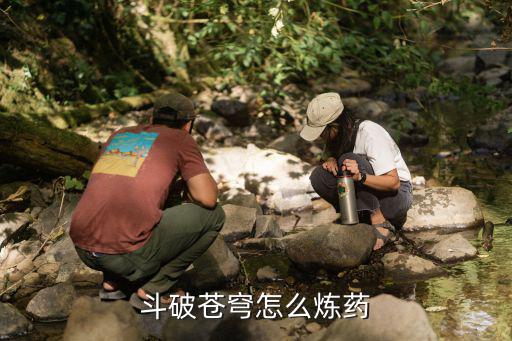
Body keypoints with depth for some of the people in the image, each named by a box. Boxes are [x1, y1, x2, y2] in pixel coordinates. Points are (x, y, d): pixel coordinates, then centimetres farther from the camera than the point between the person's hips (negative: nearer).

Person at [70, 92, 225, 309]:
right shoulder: (182, 140, 7)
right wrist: (191, 188, 19)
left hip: (83, 250, 7)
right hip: (128, 254, -7)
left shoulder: (119, 135, 24)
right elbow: (207, 198, -4)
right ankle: (152, 291, 8)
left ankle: (113, 282, 19)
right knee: (213, 215, 8)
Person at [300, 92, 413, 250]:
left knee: (351, 160, -31)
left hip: (397, 195, -6)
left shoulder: (369, 133, -23)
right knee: (319, 177, -16)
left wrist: (360, 176, -41)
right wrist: (331, 160, -13)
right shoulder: (340, 134, -3)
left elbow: (394, 182, -24)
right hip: (367, 192, 6)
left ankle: (381, 225, -23)